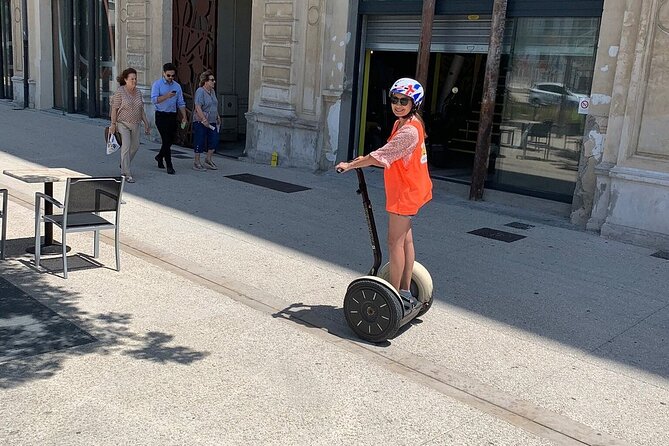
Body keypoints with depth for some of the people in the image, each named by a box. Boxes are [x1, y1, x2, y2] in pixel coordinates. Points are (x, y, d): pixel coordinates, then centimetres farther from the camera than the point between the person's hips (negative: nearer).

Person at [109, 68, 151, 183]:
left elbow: (141, 110, 12)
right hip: (122, 123, -6)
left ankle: (124, 165, 38)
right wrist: (113, 124, -14)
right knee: (126, 147, -11)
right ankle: (126, 174, -8)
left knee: (135, 146, 14)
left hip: (135, 124, 6)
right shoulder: (120, 92, -11)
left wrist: (146, 123, 11)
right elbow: (114, 109, -11)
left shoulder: (138, 92, 6)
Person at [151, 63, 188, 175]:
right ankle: (169, 166, -6)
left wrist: (184, 116, 3)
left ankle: (159, 156, 36)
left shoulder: (177, 86, 10)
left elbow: (181, 103, 12)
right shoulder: (157, 84, -4)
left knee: (170, 140, 11)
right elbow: (154, 100, -17)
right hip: (161, 116, -5)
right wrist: (167, 96, -30)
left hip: (172, 115, 5)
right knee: (166, 140, -9)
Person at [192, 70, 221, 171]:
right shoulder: (200, 91, -14)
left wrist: (217, 116, 19)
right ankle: (197, 162, 10)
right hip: (200, 122, -8)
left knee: (214, 140, 4)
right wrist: (204, 119, -26)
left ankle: (208, 159, 19)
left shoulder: (212, 91, 13)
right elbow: (198, 107, -22)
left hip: (212, 121, 8)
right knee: (200, 142, -1)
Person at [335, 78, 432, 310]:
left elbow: (382, 156, -23)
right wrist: (367, 160, 7)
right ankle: (405, 292, 24)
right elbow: (390, 157, 17)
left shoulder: (409, 130, -22)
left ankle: (396, 296, 3)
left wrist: (350, 165, -15)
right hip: (409, 189, 10)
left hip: (405, 191, -10)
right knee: (405, 239, 14)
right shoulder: (405, 123, 10)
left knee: (395, 242, -4)